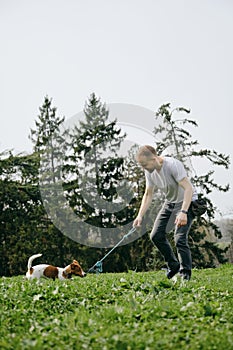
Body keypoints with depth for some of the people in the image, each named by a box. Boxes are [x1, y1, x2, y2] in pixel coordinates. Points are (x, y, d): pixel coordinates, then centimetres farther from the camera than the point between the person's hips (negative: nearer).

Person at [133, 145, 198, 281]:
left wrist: (183, 212, -43)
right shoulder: (150, 171, -6)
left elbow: (188, 188, -33)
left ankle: (186, 273, -6)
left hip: (186, 202, -8)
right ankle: (173, 265, 20)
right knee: (156, 236, 3)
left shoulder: (173, 165, -29)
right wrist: (140, 215, -6)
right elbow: (148, 194, 5)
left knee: (180, 238, -20)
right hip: (170, 202, 8)